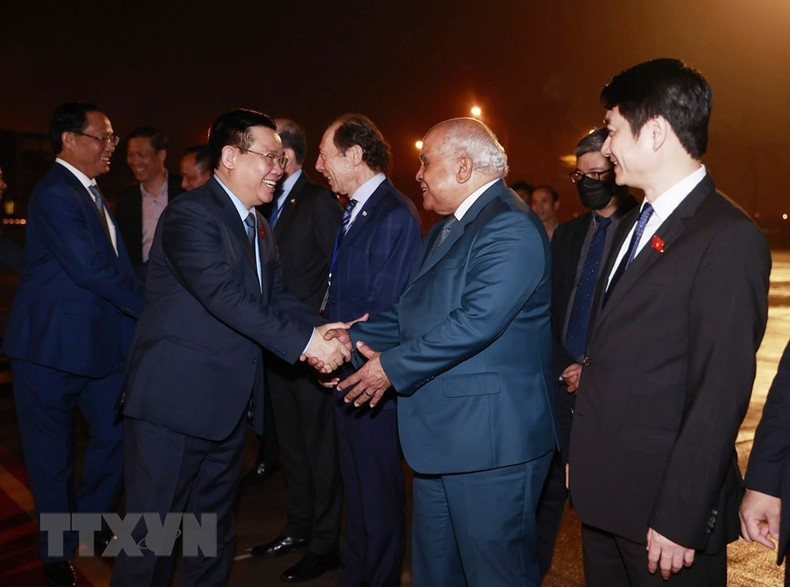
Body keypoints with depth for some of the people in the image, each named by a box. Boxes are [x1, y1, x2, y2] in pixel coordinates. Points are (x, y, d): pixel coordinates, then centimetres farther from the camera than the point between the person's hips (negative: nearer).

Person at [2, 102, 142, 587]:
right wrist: (151, 308, -16)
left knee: (116, 436, 14)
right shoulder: (54, 193, -16)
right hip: (53, 347, -8)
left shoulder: (92, 194, 13)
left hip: (103, 342, 8)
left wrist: (138, 318, 2)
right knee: (53, 455, 9)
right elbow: (88, 268, -24)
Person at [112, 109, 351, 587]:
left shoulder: (259, 227, 14)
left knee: (215, 526, 22)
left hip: (231, 403, 8)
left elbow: (276, 297, 6)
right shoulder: (190, 215, -15)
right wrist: (304, 343, -29)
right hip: (176, 402, -8)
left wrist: (321, 328, -13)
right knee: (153, 531, 6)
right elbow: (224, 295, -27)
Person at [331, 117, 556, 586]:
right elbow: (412, 310, 14)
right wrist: (354, 339, 0)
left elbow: (477, 320, -27)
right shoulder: (447, 229, 17)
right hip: (442, 434, 10)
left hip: (490, 439, -10)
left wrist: (392, 366, -18)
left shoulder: (510, 227, -16)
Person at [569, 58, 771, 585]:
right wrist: (583, 454, 8)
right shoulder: (632, 224, 10)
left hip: (662, 504, -7)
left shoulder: (728, 237, -16)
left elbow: (721, 393, -19)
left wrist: (680, 519, -17)